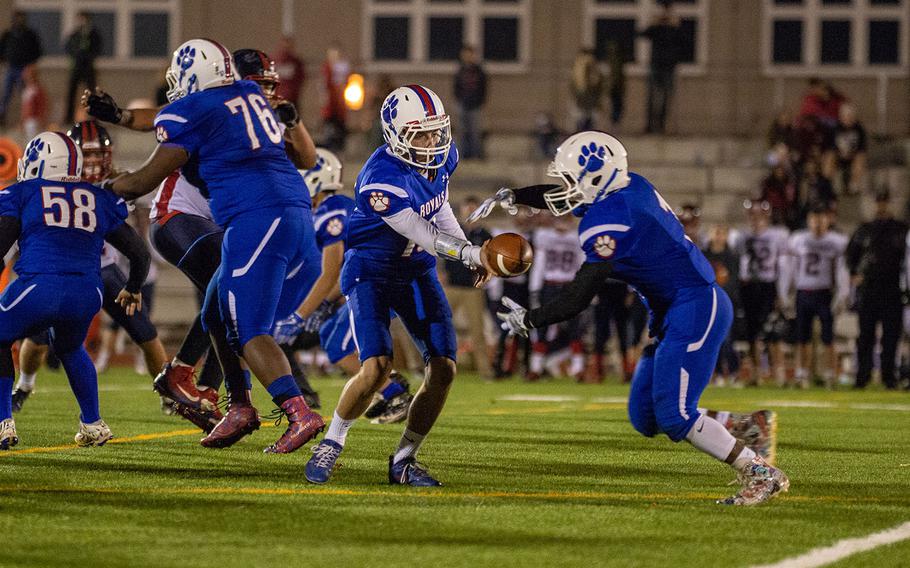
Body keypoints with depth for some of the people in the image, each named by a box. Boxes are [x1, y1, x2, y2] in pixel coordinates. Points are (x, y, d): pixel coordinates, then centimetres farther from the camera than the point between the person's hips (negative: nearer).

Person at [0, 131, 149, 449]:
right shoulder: (100, 200, 21)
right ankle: (93, 425, 30)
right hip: (87, 296, 4)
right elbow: (139, 254, 24)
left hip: (38, 288, -4)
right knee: (69, 349, 35)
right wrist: (132, 290, 43)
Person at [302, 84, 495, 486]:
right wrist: (472, 254, -35)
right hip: (372, 272, -7)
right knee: (377, 367, -22)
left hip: (417, 272, 7)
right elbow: (422, 235, -28)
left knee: (443, 368, -5)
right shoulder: (382, 178, -28)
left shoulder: (442, 158, -3)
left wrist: (470, 250, 7)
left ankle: (404, 460, 8)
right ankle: (332, 444, 1)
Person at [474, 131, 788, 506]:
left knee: (673, 416, -11)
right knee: (646, 417, 9)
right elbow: (565, 195, 27)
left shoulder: (608, 221, -20)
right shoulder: (628, 186, 6)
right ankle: (747, 428, 14)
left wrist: (529, 320, -5)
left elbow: (578, 299, -17)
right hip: (675, 314, 10)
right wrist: (510, 197, 18)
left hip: (695, 309, -10)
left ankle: (761, 474, -4)